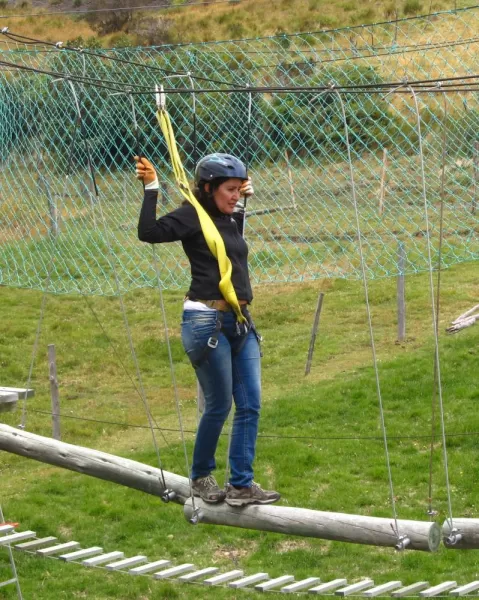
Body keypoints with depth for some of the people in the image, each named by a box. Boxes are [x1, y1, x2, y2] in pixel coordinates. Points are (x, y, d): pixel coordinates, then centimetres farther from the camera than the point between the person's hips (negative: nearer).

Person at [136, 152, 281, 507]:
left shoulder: (229, 219, 14)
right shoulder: (192, 216, -8)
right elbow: (149, 232, -21)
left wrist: (244, 198, 29)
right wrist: (151, 189, -21)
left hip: (241, 322, 8)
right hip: (206, 321, -8)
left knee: (250, 405, 3)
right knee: (219, 406, 0)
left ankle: (242, 485, 8)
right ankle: (201, 477, 21)